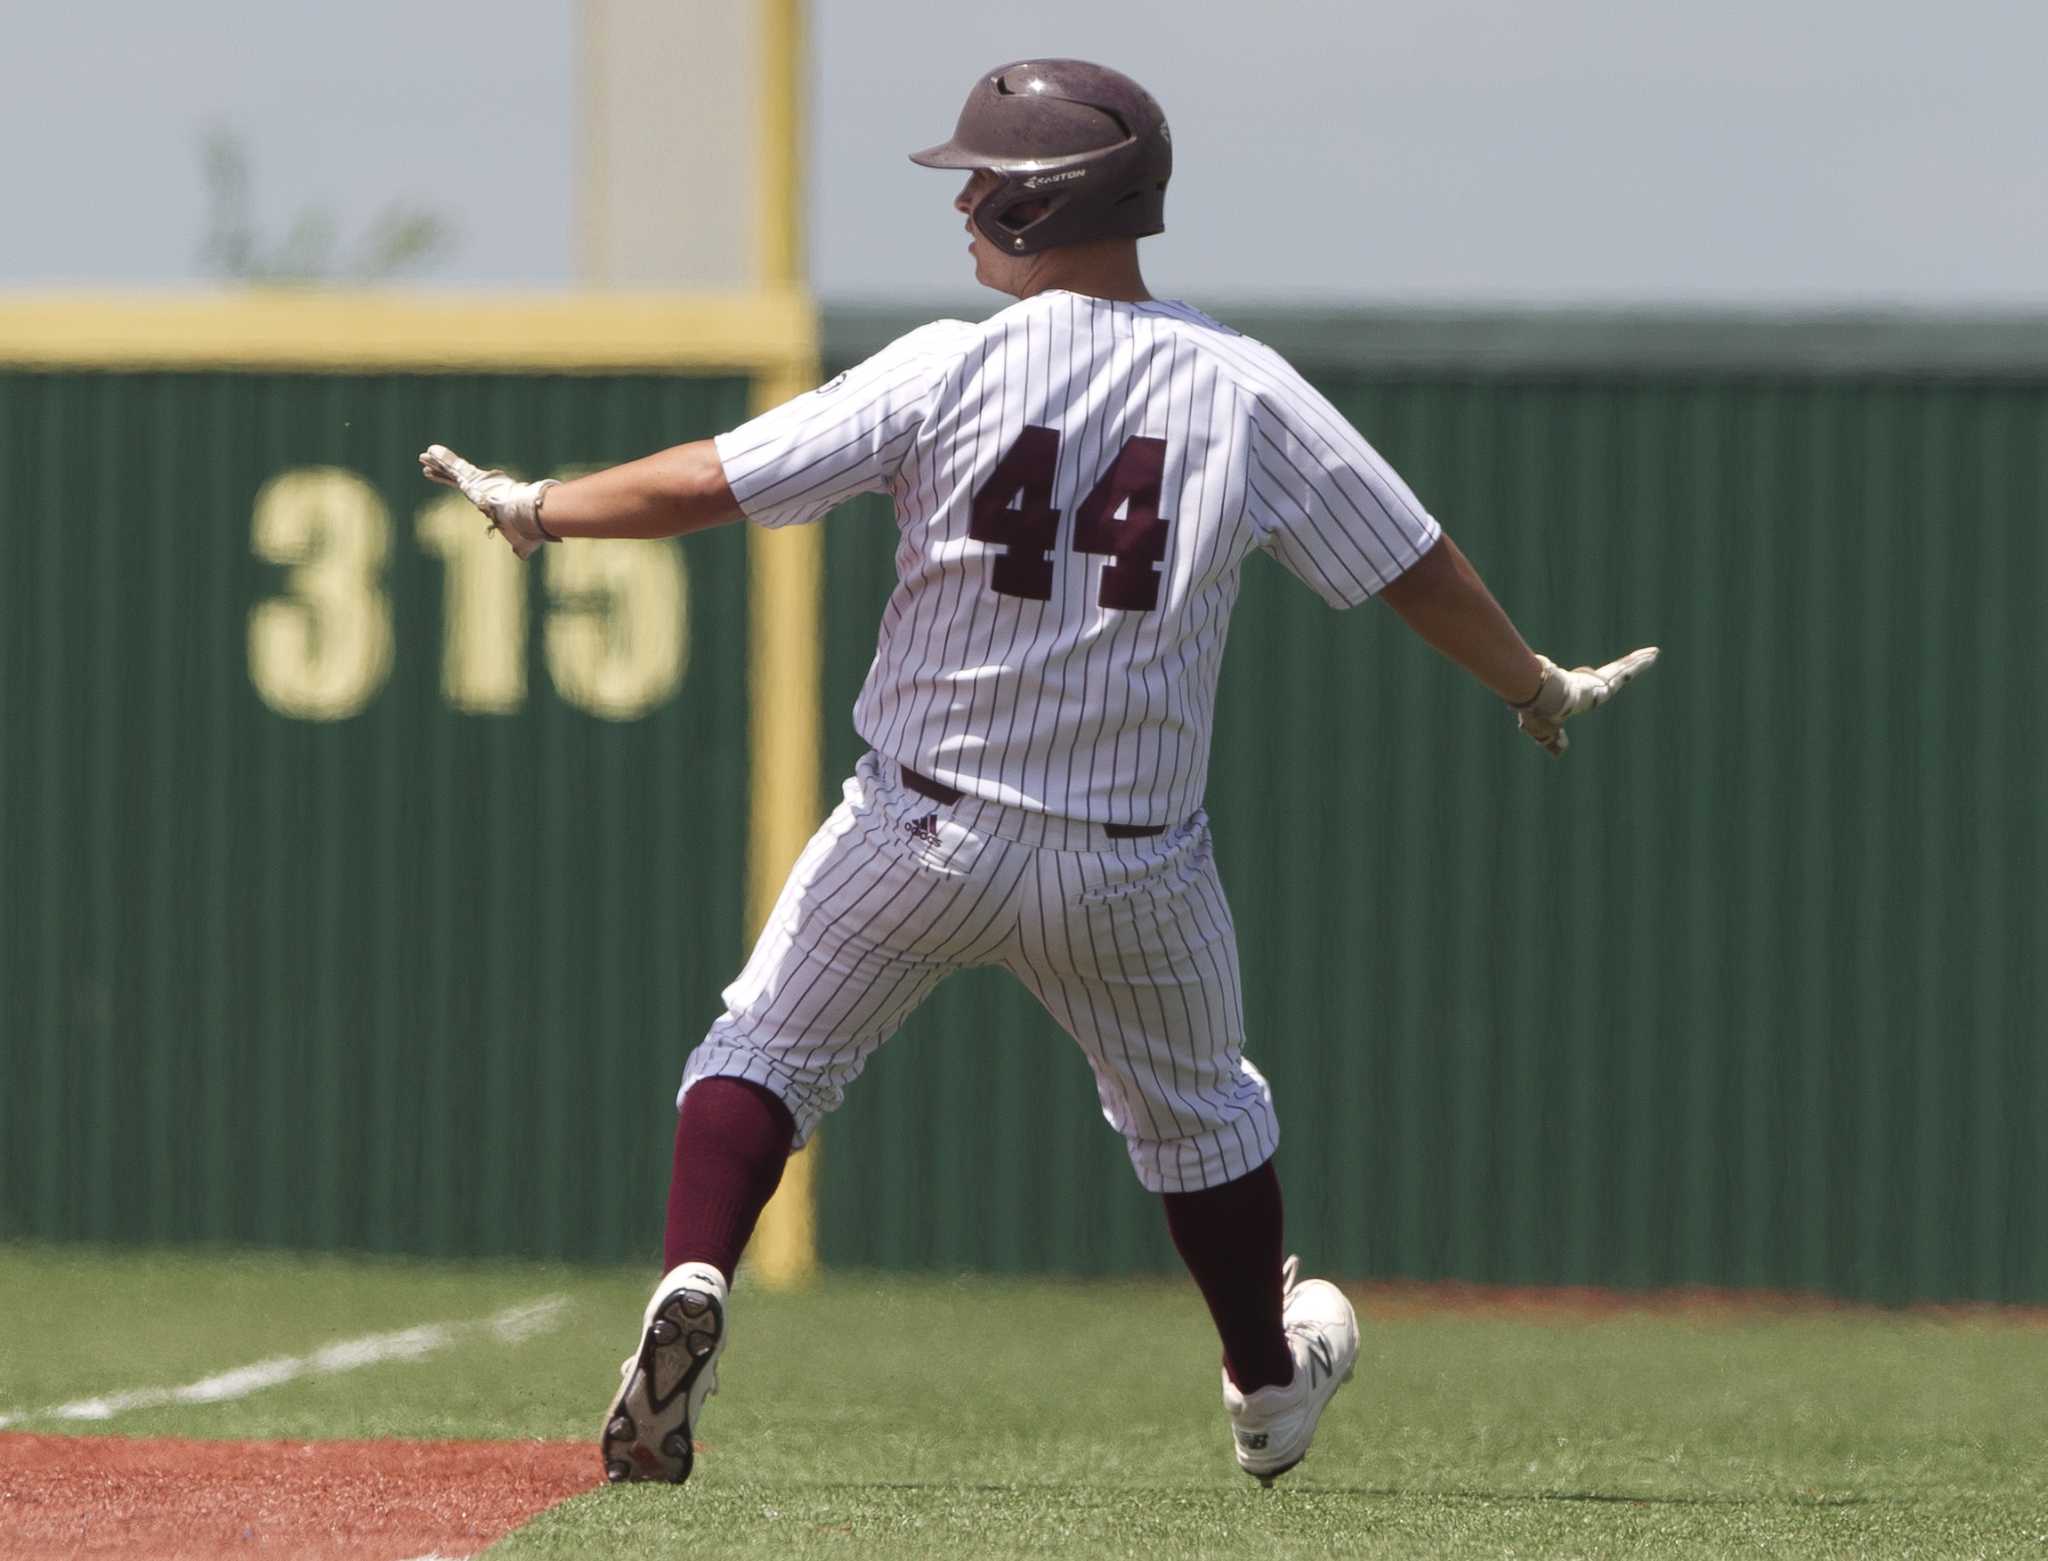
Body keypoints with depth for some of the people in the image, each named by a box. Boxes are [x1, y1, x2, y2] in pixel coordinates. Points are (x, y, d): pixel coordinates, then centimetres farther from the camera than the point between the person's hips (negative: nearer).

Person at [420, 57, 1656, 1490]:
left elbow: (710, 484, -10)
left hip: (927, 824, -2)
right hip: (1137, 862, 2)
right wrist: (1537, 688, 20)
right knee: (1198, 1109, 25)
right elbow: (1416, 565, 4)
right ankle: (1268, 1387, 39)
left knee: (769, 1050, 12)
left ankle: (697, 1284, -12)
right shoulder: (1247, 392, -4)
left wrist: (536, 509, 6)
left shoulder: (949, 371, -10)